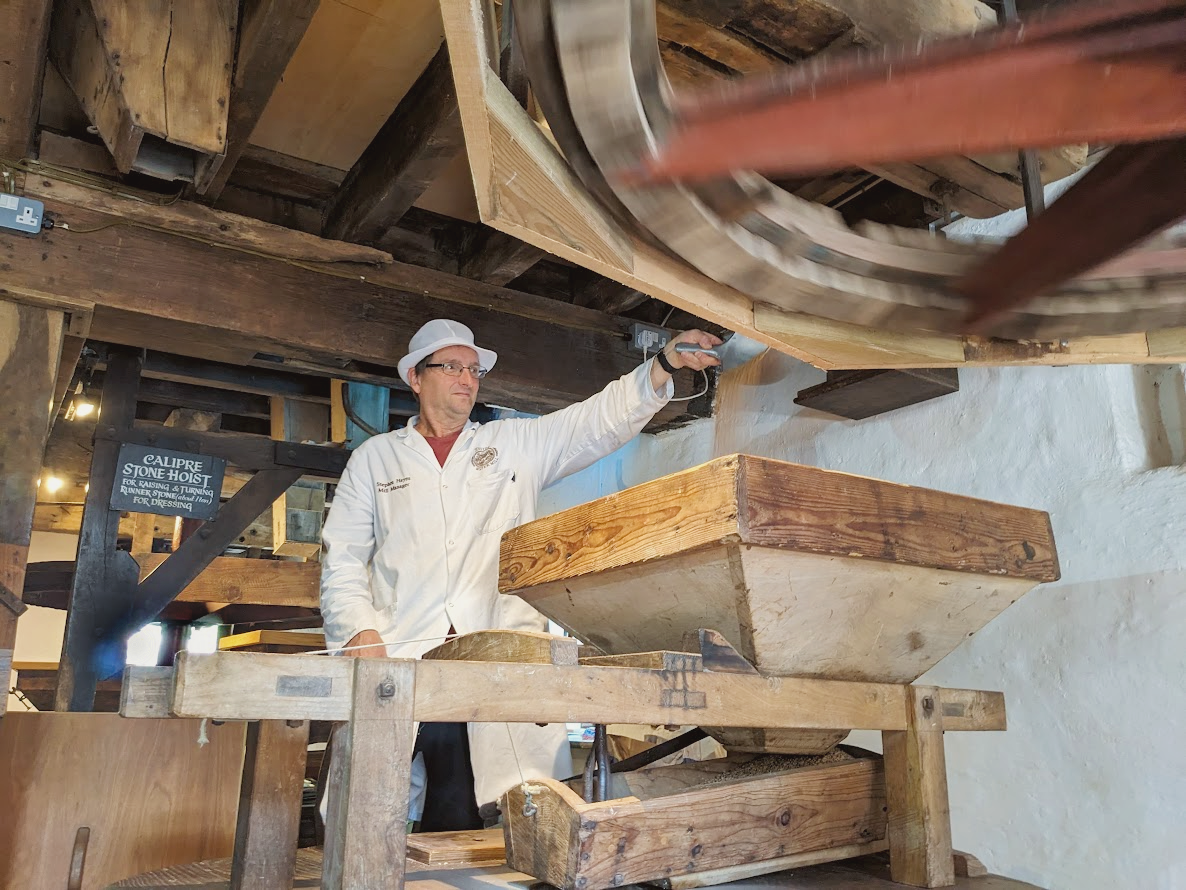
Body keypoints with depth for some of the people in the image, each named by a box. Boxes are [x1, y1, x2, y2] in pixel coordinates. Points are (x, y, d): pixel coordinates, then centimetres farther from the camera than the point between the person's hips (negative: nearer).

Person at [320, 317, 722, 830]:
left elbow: (601, 420, 9)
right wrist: (359, 630, -3)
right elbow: (342, 557, 12)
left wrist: (665, 363, -4)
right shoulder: (374, 458, 17)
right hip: (400, 657, 0)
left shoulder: (516, 444, 17)